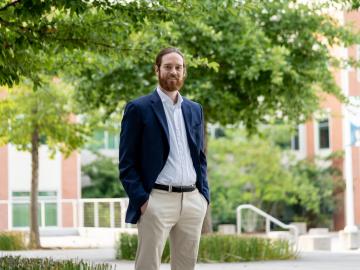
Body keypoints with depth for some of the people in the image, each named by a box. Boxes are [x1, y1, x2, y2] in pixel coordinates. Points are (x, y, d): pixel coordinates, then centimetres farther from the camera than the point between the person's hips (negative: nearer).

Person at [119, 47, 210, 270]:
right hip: (157, 200, -5)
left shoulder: (195, 110, 16)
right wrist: (141, 200, -13)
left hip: (193, 201, 6)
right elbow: (127, 163, -4)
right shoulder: (139, 109, -1)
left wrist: (204, 195, 8)